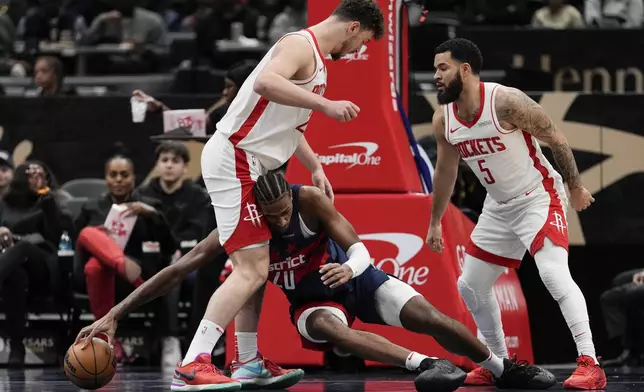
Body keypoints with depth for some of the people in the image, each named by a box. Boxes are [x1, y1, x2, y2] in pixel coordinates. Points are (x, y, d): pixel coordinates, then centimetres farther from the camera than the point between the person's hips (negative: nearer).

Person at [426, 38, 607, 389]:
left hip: (538, 198, -8)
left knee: (554, 272, -26)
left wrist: (575, 186, -6)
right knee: (471, 286, 10)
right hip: (498, 207, 8)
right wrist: (435, 223, 18)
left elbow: (555, 138, -13)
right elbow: (445, 171, 12)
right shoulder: (443, 120, -4)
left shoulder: (506, 101, -23)